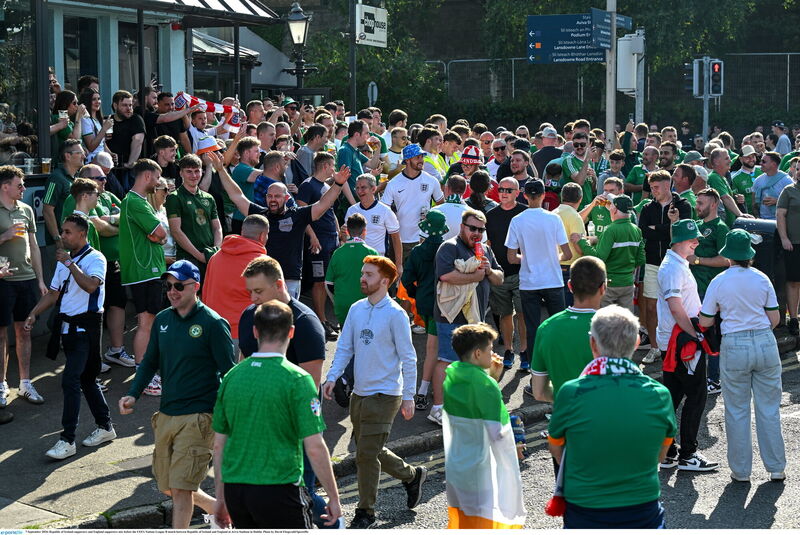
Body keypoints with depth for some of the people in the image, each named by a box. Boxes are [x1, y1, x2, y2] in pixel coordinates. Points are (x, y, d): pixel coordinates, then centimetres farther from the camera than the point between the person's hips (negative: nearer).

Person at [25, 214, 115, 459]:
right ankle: (105, 427, 27)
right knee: (85, 379, 14)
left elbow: (90, 285, -27)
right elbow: (54, 293, 19)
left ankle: (67, 440, -11)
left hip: (86, 326, -8)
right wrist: (34, 314, 7)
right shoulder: (64, 260, 16)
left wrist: (69, 263, -22)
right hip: (67, 326, 8)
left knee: (70, 380, -14)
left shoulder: (95, 258, -9)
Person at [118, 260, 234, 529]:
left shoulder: (213, 323, -10)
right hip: (166, 414, 7)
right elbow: (150, 362, 17)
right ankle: (217, 507, 36)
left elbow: (229, 373, -9)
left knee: (181, 487, -10)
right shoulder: (162, 320, 9)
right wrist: (133, 394, 1)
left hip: (198, 416, -7)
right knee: (168, 486, 13)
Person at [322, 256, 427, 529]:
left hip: (384, 395, -7)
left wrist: (408, 397, -10)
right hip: (359, 393, 7)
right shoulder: (356, 309, 6)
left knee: (367, 455, -6)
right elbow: (344, 348, 11)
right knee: (369, 451, 16)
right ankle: (411, 475, 38)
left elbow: (408, 358, -9)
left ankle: (365, 512, 10)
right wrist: (332, 378, -3)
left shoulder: (395, 314, -12)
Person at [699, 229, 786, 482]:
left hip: (734, 347, -2)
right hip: (765, 343, 2)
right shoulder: (761, 279, 0)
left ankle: (741, 470, 15)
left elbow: (705, 322, -1)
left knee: (737, 411, 9)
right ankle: (776, 468, 18)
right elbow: (775, 318, 3)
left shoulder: (719, 282, -5)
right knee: (769, 408, 11)